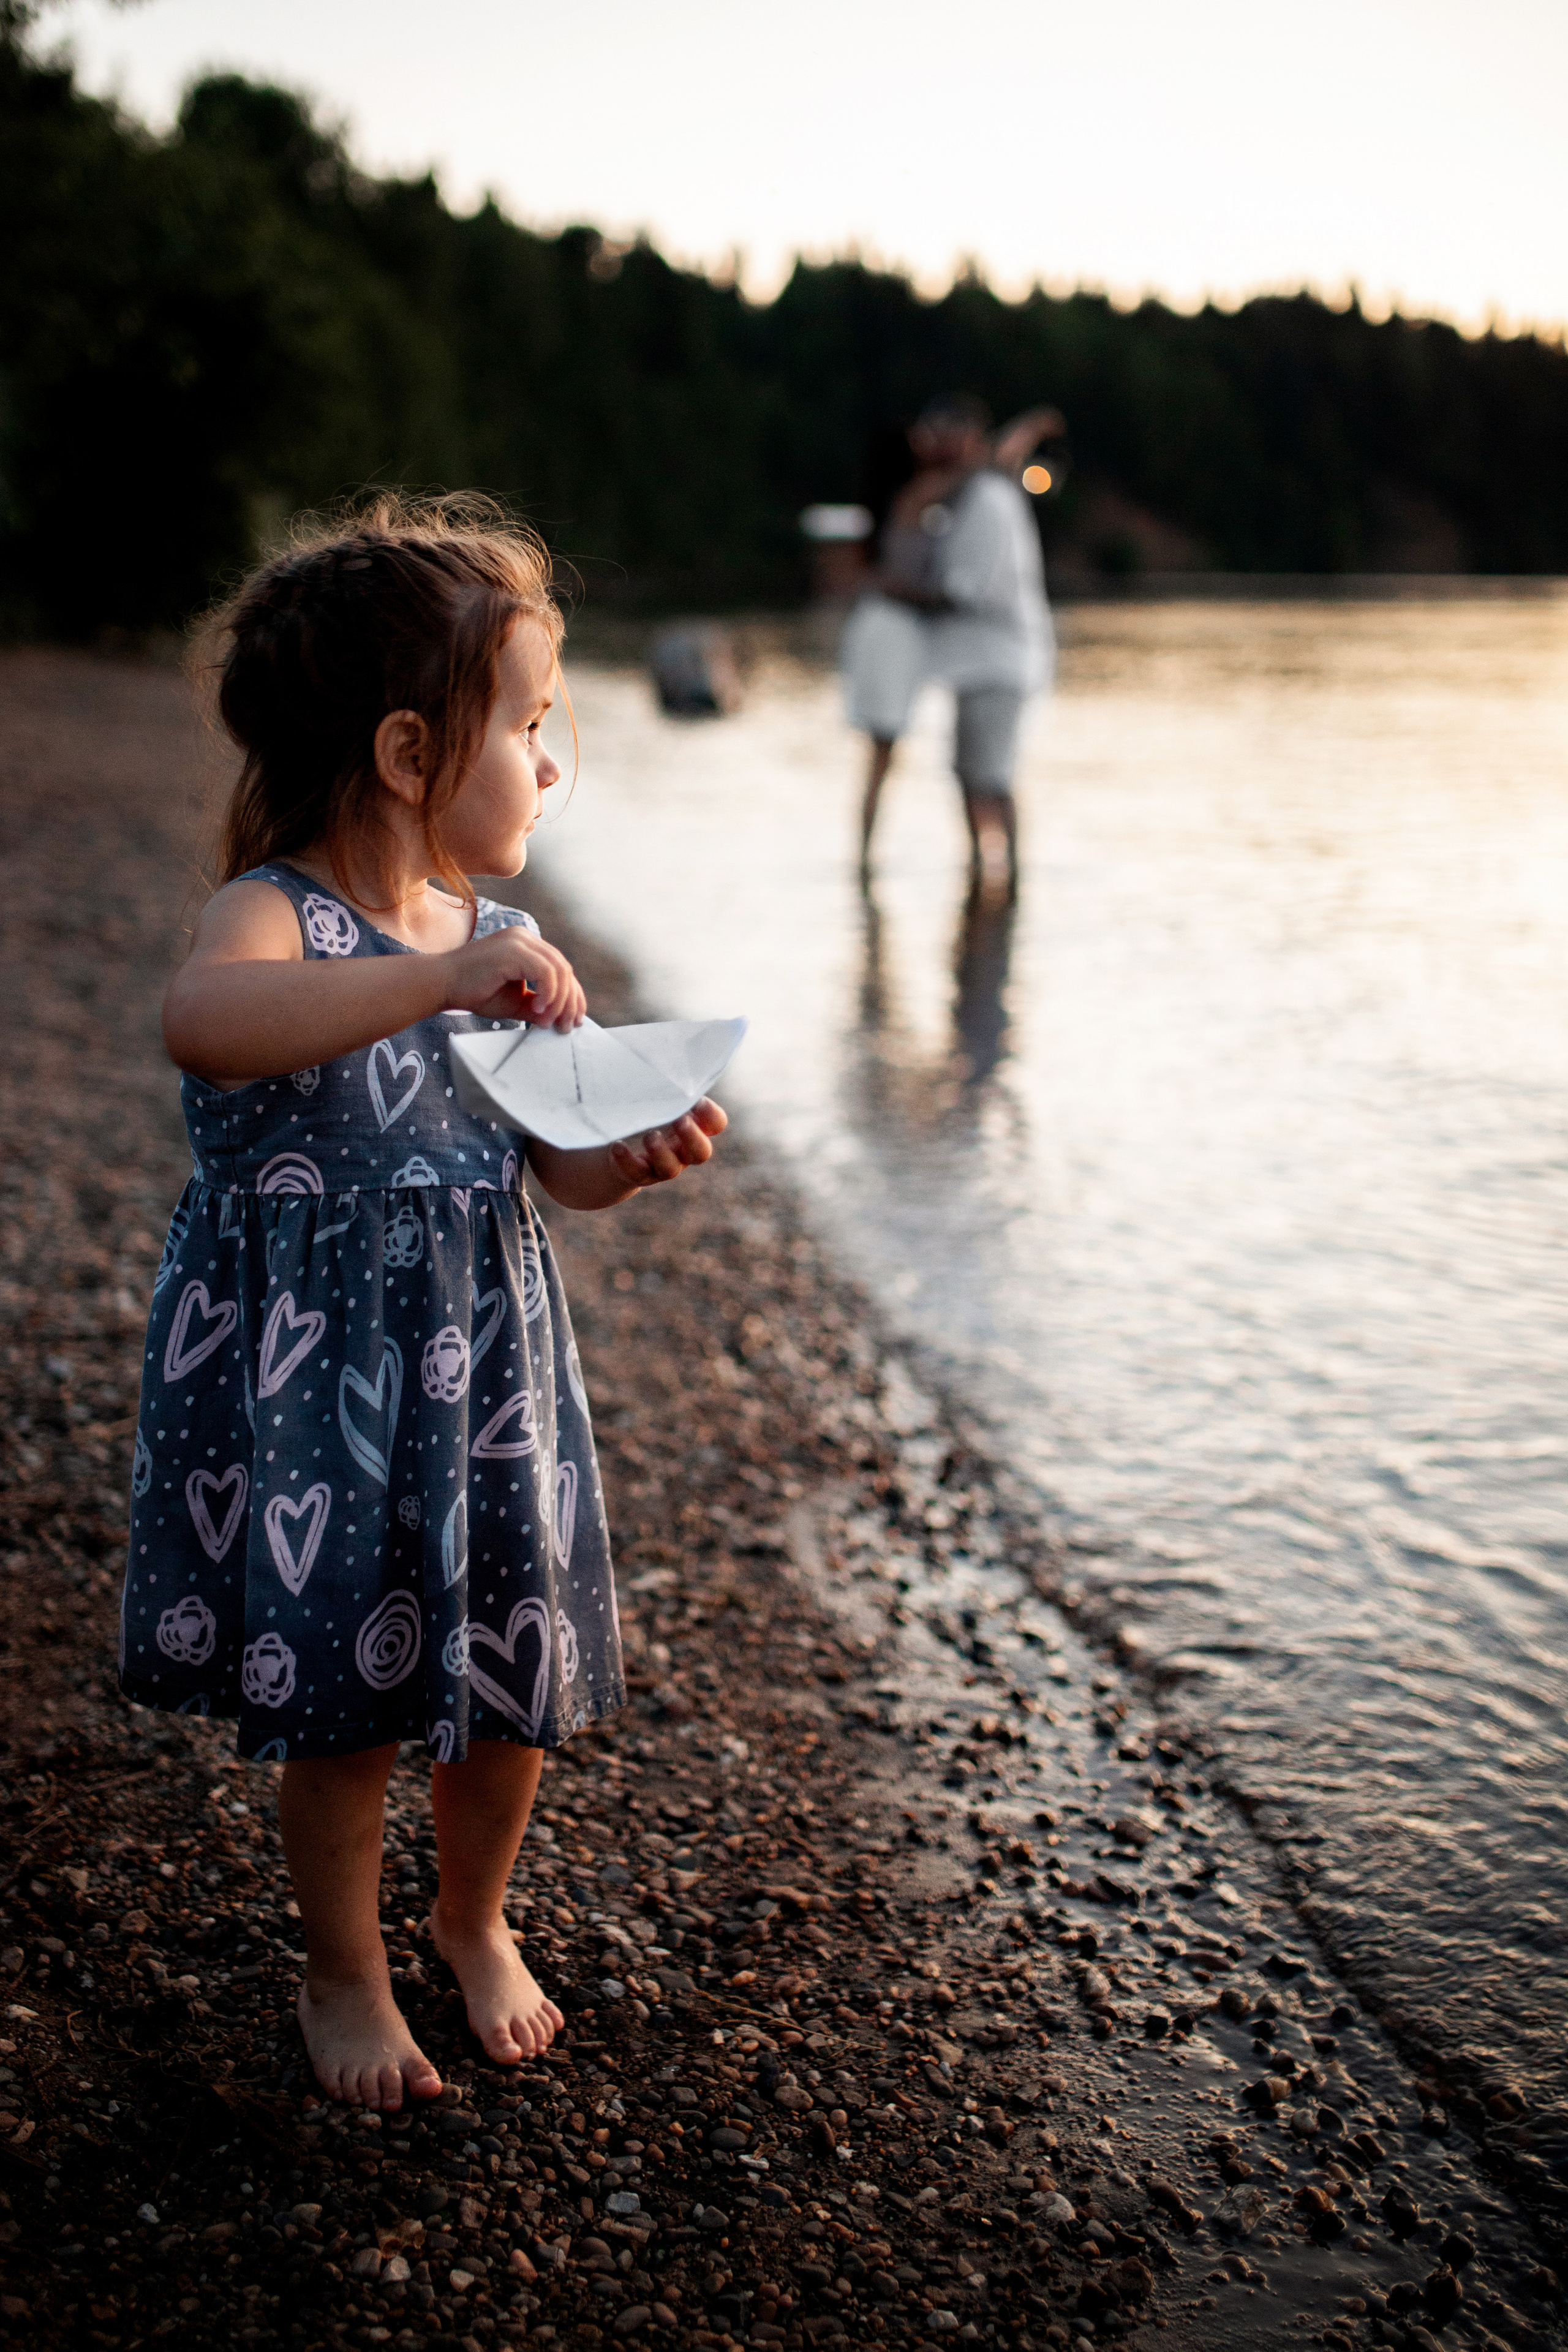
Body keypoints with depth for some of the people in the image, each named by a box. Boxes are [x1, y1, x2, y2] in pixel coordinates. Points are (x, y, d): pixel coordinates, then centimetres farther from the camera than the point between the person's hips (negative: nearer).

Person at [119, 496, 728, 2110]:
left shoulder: (501, 944, 2)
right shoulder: (275, 915, -18)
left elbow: (547, 1165, 8)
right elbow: (198, 1019, -43)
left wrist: (631, 1155, -14)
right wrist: (436, 979, -48)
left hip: (483, 1366, 6)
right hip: (315, 1383, -5)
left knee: (513, 1680, 15)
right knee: (343, 1703, 9)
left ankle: (476, 1920, 44)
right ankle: (344, 1974, 36)